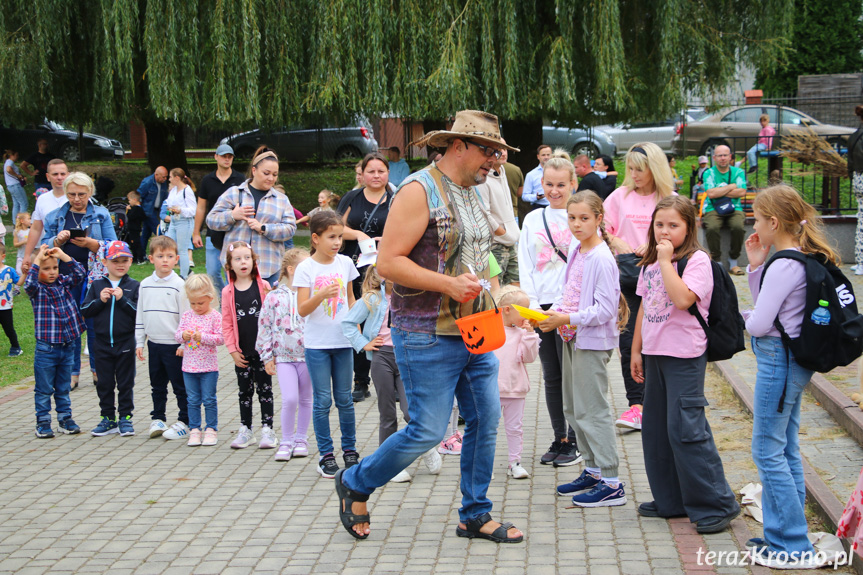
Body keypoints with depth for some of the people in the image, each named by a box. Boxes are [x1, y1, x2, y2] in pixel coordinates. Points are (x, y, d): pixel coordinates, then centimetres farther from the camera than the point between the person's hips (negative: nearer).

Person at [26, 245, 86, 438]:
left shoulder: (64, 283, 5)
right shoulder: (36, 290, -6)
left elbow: (81, 274, -6)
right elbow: (29, 284, -27)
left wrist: (63, 255, -12)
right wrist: (37, 259, -24)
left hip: (67, 346, 4)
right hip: (46, 348, -4)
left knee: (63, 387, 15)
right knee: (44, 389, 5)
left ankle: (65, 418, 24)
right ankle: (43, 422, 13)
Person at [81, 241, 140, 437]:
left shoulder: (134, 286, -1)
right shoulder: (97, 286, 5)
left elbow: (139, 313, -9)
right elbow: (85, 311, 2)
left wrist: (123, 299, -18)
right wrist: (100, 300, -12)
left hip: (125, 343, -2)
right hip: (102, 343, 2)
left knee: (125, 383, 6)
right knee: (104, 383, 9)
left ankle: (125, 417, 15)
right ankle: (108, 419, 19)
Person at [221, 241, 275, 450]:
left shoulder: (263, 286, -3)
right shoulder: (228, 292, -1)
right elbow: (226, 324, 1)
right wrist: (233, 350, -3)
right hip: (242, 352, 1)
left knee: (265, 389, 4)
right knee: (245, 391, 11)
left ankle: (267, 429, 13)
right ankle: (245, 430, 21)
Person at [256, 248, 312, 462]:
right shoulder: (275, 297, -2)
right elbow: (265, 326, 3)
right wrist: (267, 356, 2)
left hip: (307, 355, 1)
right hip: (284, 356, -1)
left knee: (305, 399, 11)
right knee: (289, 399, -11)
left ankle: (301, 439, 26)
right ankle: (286, 441, 4)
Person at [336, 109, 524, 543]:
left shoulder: (469, 195, 15)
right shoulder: (420, 190, -12)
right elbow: (388, 262, -18)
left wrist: (482, 289, 12)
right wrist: (448, 284, -22)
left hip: (474, 334, 9)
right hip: (428, 335, -8)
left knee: (485, 421, 8)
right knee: (428, 430, -5)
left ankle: (476, 516, 21)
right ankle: (355, 484, 16)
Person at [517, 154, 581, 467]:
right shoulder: (533, 219, 12)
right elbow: (525, 265, 11)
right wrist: (531, 303, -1)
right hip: (540, 306, 4)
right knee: (551, 376, 10)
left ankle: (574, 441, 8)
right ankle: (559, 439, 19)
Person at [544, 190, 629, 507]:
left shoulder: (601, 258, -19)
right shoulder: (575, 250, 8)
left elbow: (604, 310, -21)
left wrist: (567, 319, -21)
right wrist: (555, 311, 1)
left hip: (593, 340, -9)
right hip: (573, 337, 10)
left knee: (591, 410, -6)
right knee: (573, 408, 16)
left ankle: (612, 484, -1)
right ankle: (593, 470, 29)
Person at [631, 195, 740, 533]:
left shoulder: (697, 260, -10)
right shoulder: (649, 262, 12)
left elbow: (682, 299, -26)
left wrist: (666, 260, -20)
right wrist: (636, 350, 16)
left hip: (684, 356, -8)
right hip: (655, 353, 8)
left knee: (685, 429, -10)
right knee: (656, 429, 12)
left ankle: (716, 505, -1)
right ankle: (670, 501, 24)